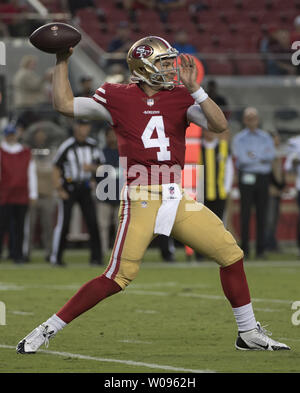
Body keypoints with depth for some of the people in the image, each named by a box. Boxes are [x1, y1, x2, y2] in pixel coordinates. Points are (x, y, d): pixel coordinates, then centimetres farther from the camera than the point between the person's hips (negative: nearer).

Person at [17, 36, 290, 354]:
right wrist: (62, 62, 1)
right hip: (140, 202, -5)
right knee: (118, 277, -14)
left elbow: (219, 125, -5)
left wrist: (193, 88, -12)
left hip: (177, 200, 5)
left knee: (231, 254, 4)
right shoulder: (118, 98, 1)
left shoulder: (179, 97, 8)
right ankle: (47, 330, -5)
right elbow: (65, 105, 0)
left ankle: (248, 333, 19)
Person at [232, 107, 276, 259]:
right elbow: (242, 158, -9)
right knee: (245, 213, -6)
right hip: (246, 177, -2)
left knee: (262, 213, 0)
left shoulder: (266, 137, 16)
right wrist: (262, 158, -4)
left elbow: (271, 155, -2)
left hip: (263, 178, 2)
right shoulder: (239, 138, 7)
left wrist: (253, 156, -9)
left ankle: (260, 249, 2)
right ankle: (244, 249, -5)